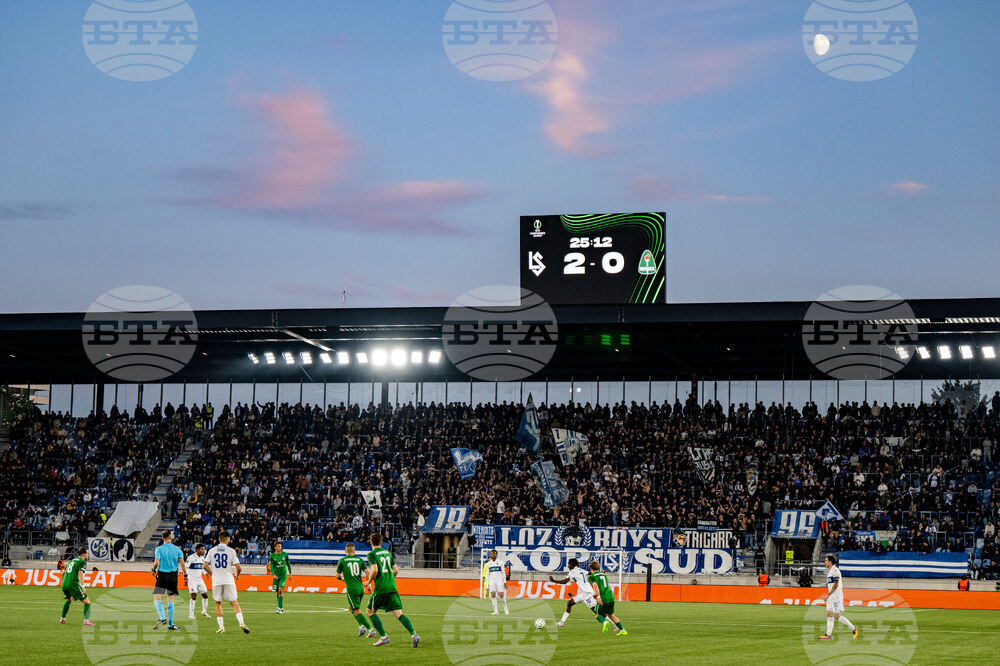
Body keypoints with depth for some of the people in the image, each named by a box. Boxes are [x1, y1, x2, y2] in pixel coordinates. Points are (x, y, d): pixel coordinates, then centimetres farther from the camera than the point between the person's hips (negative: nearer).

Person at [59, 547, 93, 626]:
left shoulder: (72, 561, 23)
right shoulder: (82, 562, -1)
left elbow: (62, 573, 26)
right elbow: (80, 574, -18)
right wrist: (82, 586, -24)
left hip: (64, 585, 8)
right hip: (73, 585, -8)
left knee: (69, 600, 34)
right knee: (87, 601, -2)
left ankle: (62, 619, 37)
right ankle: (86, 621, -16)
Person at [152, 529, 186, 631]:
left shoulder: (159, 549, -3)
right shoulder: (177, 549, 3)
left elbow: (156, 562, -13)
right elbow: (182, 563, -3)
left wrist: (154, 570, 7)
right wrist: (185, 575, 4)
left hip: (162, 576, -2)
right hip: (173, 576, 3)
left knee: (157, 599, -1)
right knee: (170, 601, 8)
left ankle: (162, 618, -24)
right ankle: (170, 624, 7)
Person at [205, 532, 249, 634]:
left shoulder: (212, 551, 4)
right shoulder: (231, 551, -2)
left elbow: (205, 566, 1)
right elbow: (238, 567, -5)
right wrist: (237, 575, 16)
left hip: (216, 581, 1)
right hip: (229, 581, -1)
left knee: (218, 603, 13)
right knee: (235, 603, 4)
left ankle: (221, 627, 7)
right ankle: (241, 622, -13)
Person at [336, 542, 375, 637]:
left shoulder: (342, 561, 0)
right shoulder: (360, 560, 8)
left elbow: (337, 576, 6)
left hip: (352, 589, -5)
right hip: (361, 588, 5)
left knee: (357, 611, -1)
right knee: (351, 607, 23)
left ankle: (370, 629, -11)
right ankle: (361, 625, 8)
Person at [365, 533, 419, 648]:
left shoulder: (372, 554, -5)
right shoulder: (388, 553, 15)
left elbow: (375, 570, -19)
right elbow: (396, 570, 15)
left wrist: (369, 582, -3)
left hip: (380, 588, -5)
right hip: (392, 587, 5)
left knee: (370, 612, 12)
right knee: (398, 614, 1)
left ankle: (383, 637, 3)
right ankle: (414, 634, -17)